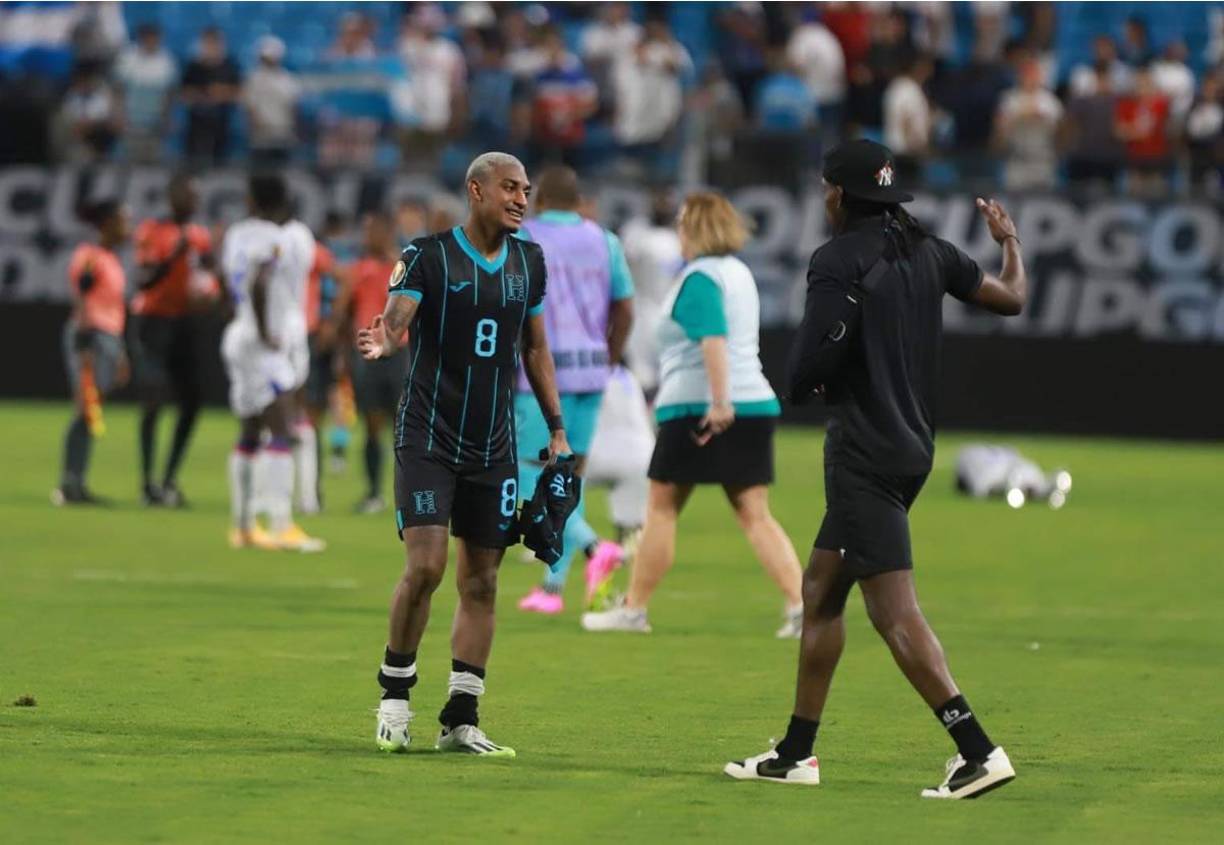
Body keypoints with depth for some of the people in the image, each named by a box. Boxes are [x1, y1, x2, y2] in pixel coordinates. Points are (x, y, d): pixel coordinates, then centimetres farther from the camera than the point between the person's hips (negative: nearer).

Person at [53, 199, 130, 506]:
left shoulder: (112, 260, 18)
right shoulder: (88, 257, -10)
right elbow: (81, 305, -15)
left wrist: (120, 353, 22)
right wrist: (84, 350, -21)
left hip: (109, 340, 9)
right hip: (90, 336, -9)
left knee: (92, 415, 7)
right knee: (86, 412, -12)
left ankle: (76, 484, 8)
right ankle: (69, 484, -13)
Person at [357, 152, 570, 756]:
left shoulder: (529, 262, 8)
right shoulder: (428, 255, -8)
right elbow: (395, 319, -20)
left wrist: (557, 428, 15)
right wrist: (381, 343, -44)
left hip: (494, 446, 5)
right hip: (428, 435, -5)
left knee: (481, 582, 4)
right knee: (425, 566, -15)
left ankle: (460, 719, 10)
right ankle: (394, 694, 4)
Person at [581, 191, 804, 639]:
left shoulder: (699, 277, -11)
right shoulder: (740, 273, 17)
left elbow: (714, 338, -25)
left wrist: (719, 403, -32)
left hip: (696, 409, -7)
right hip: (755, 402, 8)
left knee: (661, 507, 7)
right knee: (755, 515, 3)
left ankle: (634, 609, 15)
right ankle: (800, 605, -12)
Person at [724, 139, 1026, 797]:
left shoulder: (838, 260, -12)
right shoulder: (927, 252, 9)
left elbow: (807, 366, -19)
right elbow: (1010, 298, 20)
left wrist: (796, 391, 4)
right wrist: (1009, 241, 39)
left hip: (863, 456, -9)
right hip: (913, 444, 9)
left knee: (895, 613, -12)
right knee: (820, 590, 18)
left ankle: (978, 752, -22)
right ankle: (796, 754, 22)